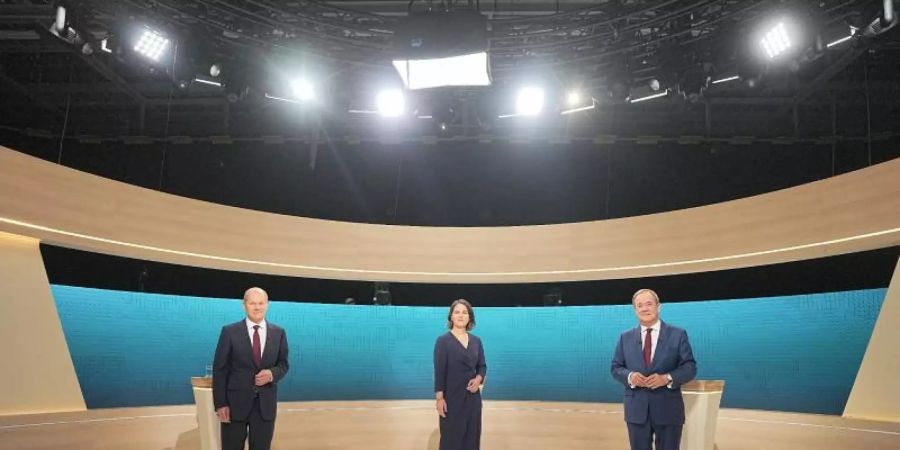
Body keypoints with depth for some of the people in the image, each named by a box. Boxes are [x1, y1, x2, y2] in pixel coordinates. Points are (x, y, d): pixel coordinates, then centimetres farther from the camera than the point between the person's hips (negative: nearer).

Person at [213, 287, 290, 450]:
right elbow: (220, 369, -3)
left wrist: (272, 373, -13)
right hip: (235, 402, -2)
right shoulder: (229, 331, -2)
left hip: (265, 403, 2)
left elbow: (283, 364, 11)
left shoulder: (279, 333, 6)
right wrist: (220, 403, -9)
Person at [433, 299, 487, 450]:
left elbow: (482, 366, 13)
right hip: (452, 397, -4)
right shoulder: (443, 340, -7)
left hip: (472, 396, 4)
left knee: (472, 435, 7)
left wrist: (479, 379, -8)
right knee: (451, 437, 1)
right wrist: (439, 398, -13)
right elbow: (439, 371, -9)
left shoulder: (476, 341, 7)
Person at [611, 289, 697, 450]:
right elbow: (616, 367, 7)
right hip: (636, 409, 2)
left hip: (668, 409, -2)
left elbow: (690, 367, -3)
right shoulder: (625, 337, 7)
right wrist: (629, 376, -15)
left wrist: (667, 378, -20)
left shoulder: (678, 334, 0)